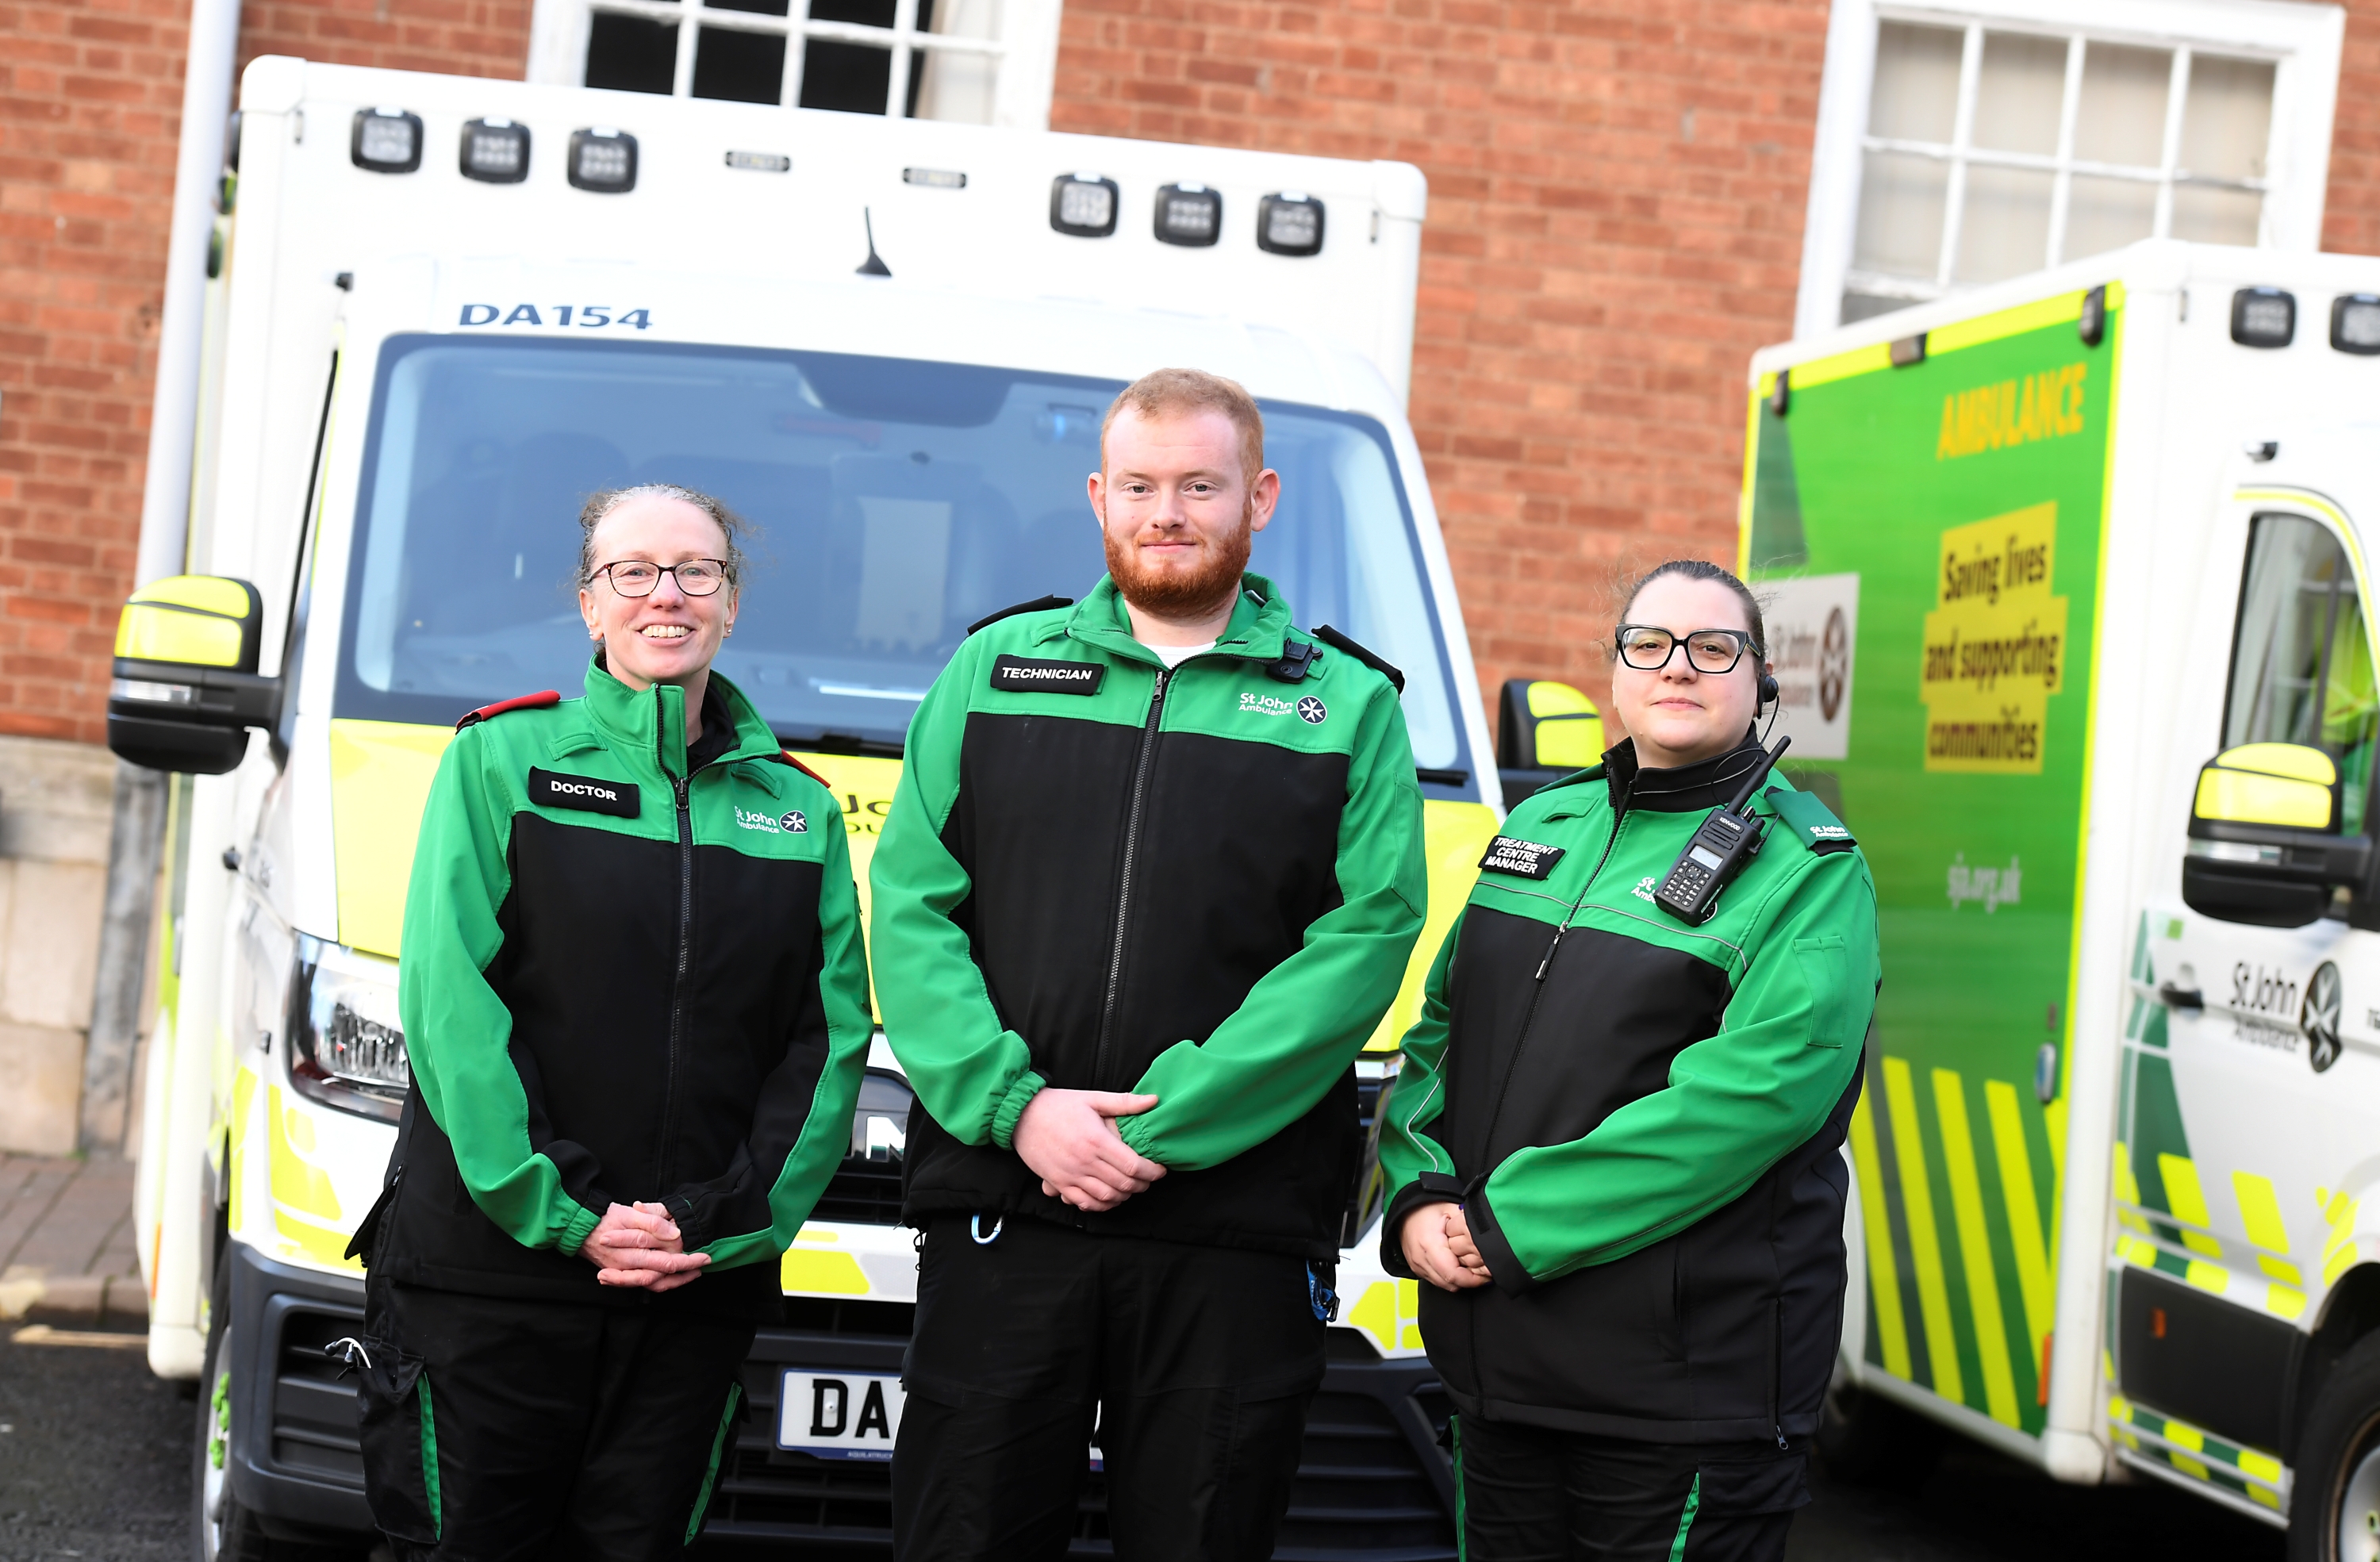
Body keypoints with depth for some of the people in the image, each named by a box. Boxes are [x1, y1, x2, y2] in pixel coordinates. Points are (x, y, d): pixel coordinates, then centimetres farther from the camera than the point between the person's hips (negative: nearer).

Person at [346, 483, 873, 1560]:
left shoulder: (798, 807, 12)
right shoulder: (500, 759, 4)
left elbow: (830, 1039, 6)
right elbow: (448, 999, -5)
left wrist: (733, 1221, -8)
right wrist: (555, 1210, -13)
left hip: (699, 1292, 3)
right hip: (490, 1271, -2)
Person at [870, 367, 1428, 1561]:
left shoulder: (1349, 706, 8)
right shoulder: (995, 668, 13)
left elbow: (1365, 940, -4)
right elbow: (911, 907, 6)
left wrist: (1165, 1124, -13)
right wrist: (1014, 1103, -10)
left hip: (1235, 1233, -1)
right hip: (998, 1215, 1)